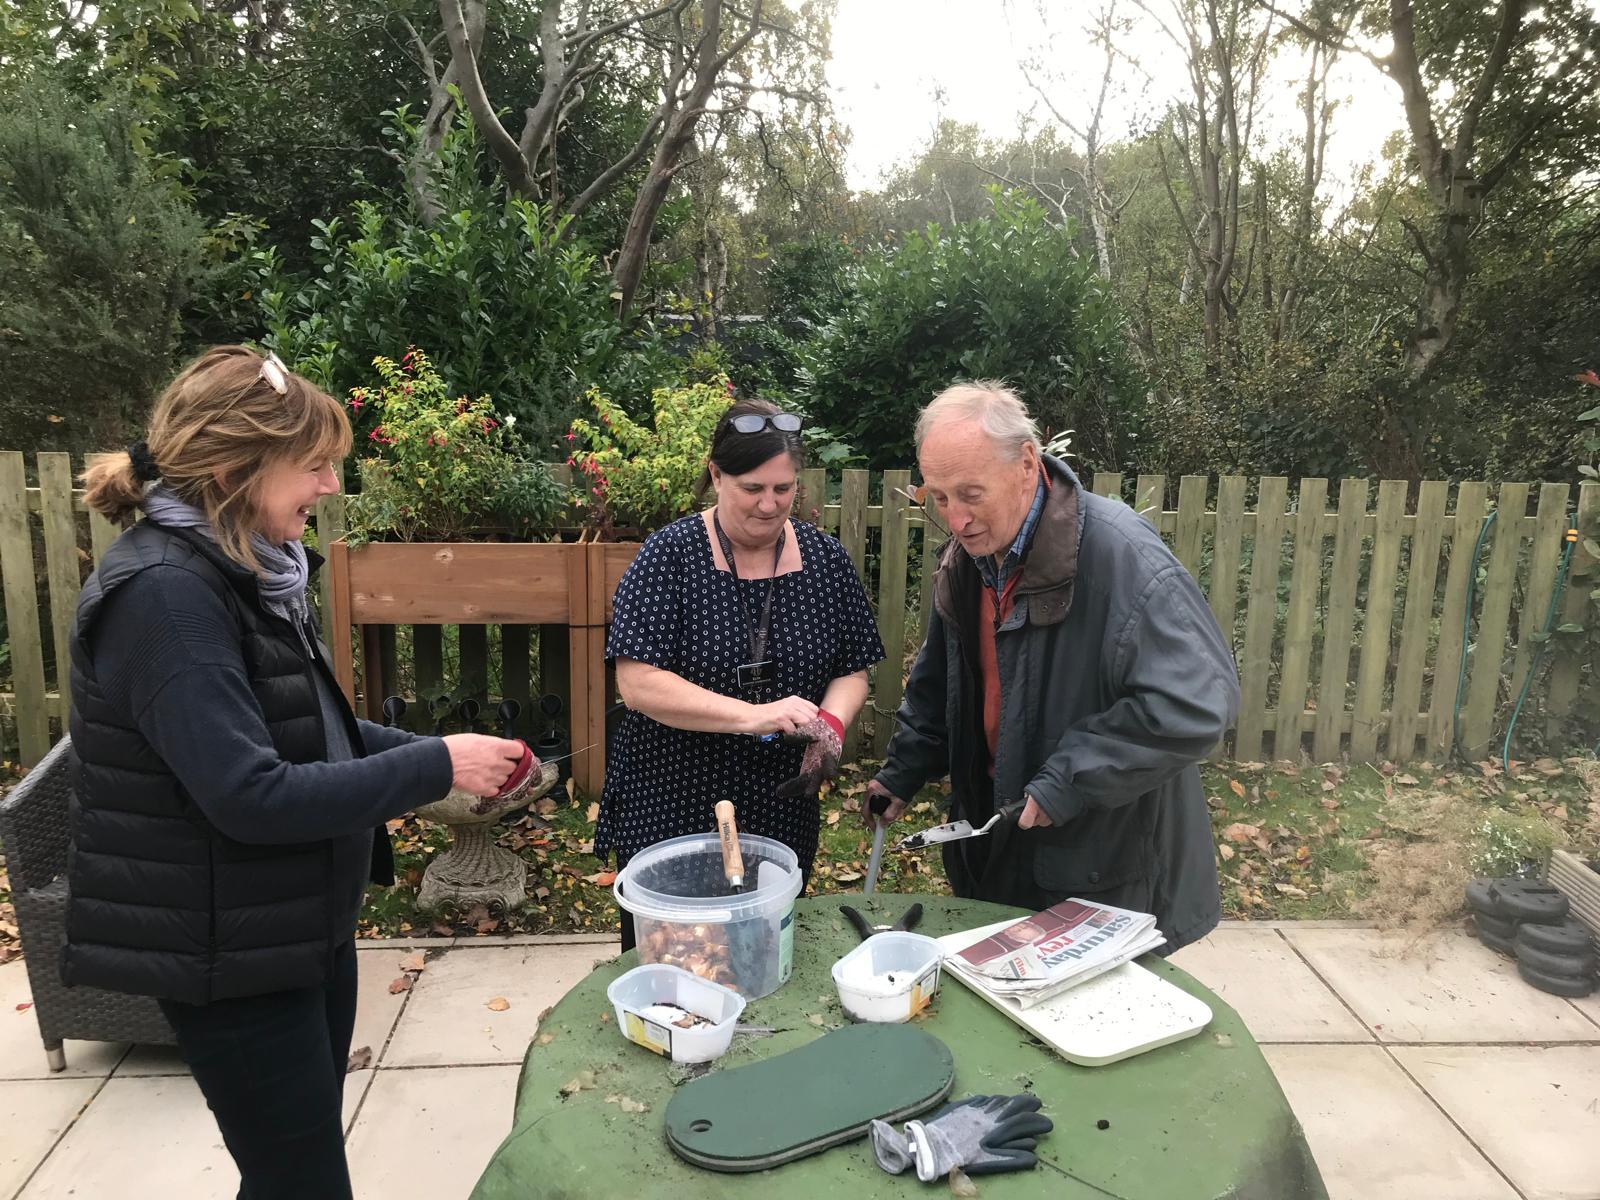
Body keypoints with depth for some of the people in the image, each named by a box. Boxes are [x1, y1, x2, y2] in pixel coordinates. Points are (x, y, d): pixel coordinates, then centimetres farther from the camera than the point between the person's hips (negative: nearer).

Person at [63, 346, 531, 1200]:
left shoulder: (242, 569, 5)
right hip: (231, 955, -9)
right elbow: (250, 795, -28)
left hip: (304, 926, 9)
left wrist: (429, 752, 0)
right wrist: (433, 769, -22)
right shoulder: (163, 593, -24)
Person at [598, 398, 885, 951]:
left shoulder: (825, 559, 0)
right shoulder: (669, 555, -11)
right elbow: (637, 685, -19)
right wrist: (753, 716, -28)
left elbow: (852, 672, 5)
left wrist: (829, 726, -16)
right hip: (667, 812, -3)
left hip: (782, 813, 3)